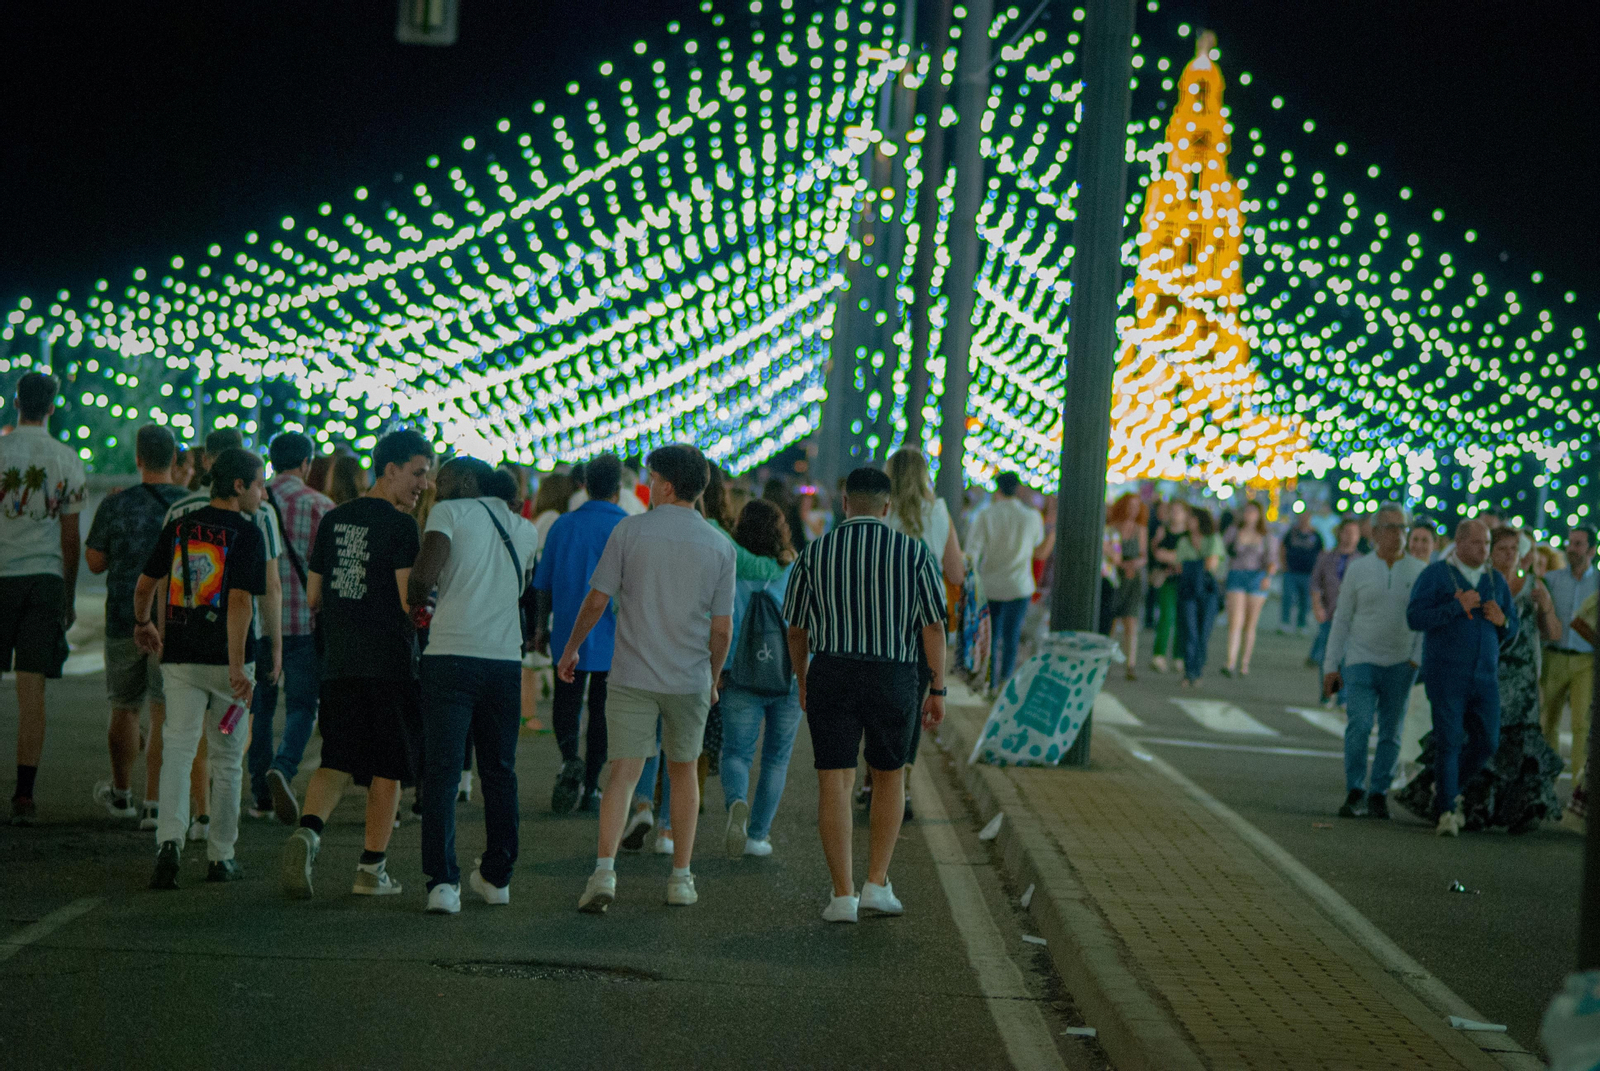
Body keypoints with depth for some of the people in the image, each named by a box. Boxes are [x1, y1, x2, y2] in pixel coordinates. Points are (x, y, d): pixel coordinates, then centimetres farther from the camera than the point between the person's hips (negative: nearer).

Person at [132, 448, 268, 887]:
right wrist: (237, 666, -21)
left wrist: (143, 624, 35)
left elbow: (144, 586, 14)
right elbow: (240, 601, -17)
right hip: (225, 656, -3)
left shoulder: (179, 526, 8)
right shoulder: (246, 533, -7)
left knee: (177, 749, -2)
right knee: (227, 758, 10)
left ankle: (170, 839, -24)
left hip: (179, 657, 3)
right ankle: (221, 856, 16)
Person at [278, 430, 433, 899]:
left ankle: (308, 831, -23)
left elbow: (312, 599, 14)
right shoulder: (400, 525, -9)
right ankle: (372, 869, 10)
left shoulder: (333, 520, 11)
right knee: (386, 769, 6)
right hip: (390, 663, -5)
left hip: (339, 665, 5)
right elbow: (410, 601, -16)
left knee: (337, 761, 5)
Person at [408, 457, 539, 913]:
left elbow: (425, 575, -14)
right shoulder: (525, 530, 15)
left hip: (451, 655, -4)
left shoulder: (450, 513, -1)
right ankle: (497, 876, 23)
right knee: (500, 772, 16)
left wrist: (413, 595, 5)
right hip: (506, 658, 4)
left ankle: (443, 883, -11)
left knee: (441, 772, -3)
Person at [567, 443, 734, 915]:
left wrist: (571, 648, 11)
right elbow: (722, 628, 1)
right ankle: (681, 877, 17)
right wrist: (713, 677, 16)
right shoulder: (719, 547, -1)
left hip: (632, 676, -1)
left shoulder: (630, 530, -5)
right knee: (683, 772, 16)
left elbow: (596, 600, -3)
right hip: (690, 678, 2)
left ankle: (604, 870, -19)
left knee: (624, 771, -3)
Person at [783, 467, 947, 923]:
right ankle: (877, 884, 14)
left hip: (831, 676, 0)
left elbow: (796, 629, 9)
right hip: (893, 679, 0)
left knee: (834, 783, 1)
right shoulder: (914, 553, -1)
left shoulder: (813, 555, 2)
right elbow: (933, 627, -3)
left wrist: (802, 681, 24)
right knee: (889, 775, 18)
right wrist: (938, 689, 4)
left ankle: (843, 896, -4)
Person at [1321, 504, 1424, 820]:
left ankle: (1378, 795, 14)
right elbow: (1342, 619, 7)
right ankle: (1355, 793, -8)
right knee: (1359, 725, -15)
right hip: (1361, 661, -1)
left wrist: (1418, 659, -7)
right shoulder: (1358, 569, 4)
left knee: (1391, 733, 4)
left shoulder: (1419, 572, 4)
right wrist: (1331, 666, 3)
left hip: (1400, 665, 1)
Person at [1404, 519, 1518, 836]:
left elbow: (1512, 629, 19)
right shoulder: (1436, 575, -2)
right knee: (1448, 741, -9)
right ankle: (1446, 811, -4)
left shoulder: (1496, 581, 13)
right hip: (1445, 675, -5)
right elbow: (1415, 616, -12)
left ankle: (1448, 789, 25)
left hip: (1485, 676, 5)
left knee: (1486, 741, 2)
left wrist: (1502, 620, -4)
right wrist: (1457, 606, -18)